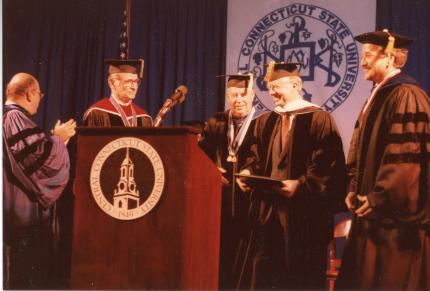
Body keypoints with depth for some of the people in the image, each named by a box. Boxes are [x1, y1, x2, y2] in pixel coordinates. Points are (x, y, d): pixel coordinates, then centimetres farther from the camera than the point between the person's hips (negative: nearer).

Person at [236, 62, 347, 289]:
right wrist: (248, 172, -5)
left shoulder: (319, 119, -5)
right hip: (267, 213, 6)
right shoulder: (264, 122, 14)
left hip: (303, 215, -5)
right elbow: (255, 158, 16)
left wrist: (300, 185, -22)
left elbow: (328, 167, -11)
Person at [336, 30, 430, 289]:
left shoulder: (407, 95, -16)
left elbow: (406, 157, -22)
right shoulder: (379, 94, 15)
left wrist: (378, 198, -17)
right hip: (374, 211, 10)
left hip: (394, 214, -10)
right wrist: (356, 188, 9)